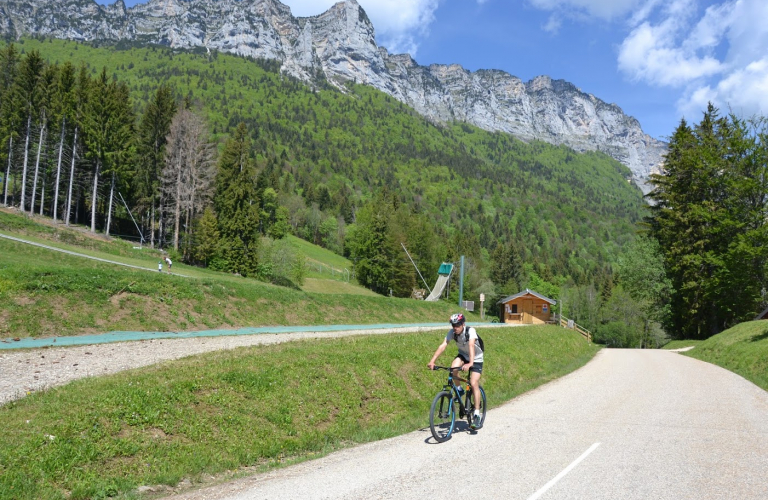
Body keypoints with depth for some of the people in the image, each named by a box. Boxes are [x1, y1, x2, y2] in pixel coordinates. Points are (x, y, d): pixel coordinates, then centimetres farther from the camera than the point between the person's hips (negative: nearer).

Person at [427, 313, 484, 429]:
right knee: (453, 368, -28)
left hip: (476, 358, -4)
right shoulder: (452, 332, -19)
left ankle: (477, 415, -9)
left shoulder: (470, 331, -30)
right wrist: (432, 361, -40)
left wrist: (470, 363, -60)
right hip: (463, 355, 4)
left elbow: (471, 346, -45)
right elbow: (443, 345, -28)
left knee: (474, 384, -17)